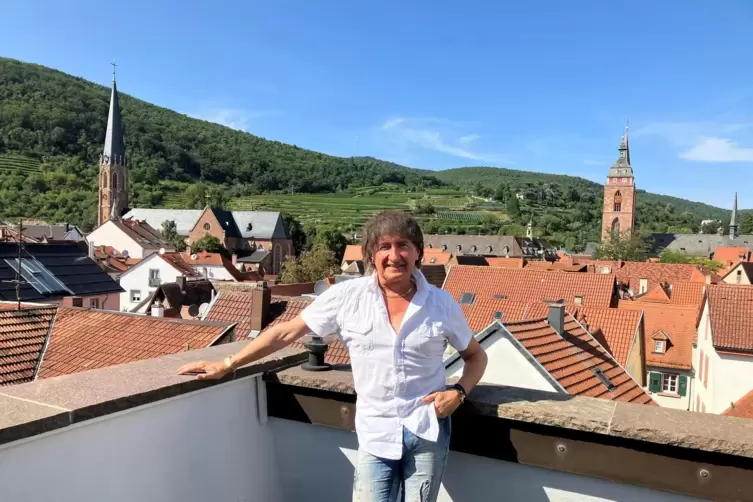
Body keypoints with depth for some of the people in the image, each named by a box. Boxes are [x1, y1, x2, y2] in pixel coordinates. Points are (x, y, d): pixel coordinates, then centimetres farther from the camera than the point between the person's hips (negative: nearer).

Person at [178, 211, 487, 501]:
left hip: (428, 431, 1)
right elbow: (286, 333, -2)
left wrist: (459, 392, -9)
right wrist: (227, 365, -1)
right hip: (376, 434, -1)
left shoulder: (442, 304, -4)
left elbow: (476, 355, 10)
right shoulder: (347, 296, -8)